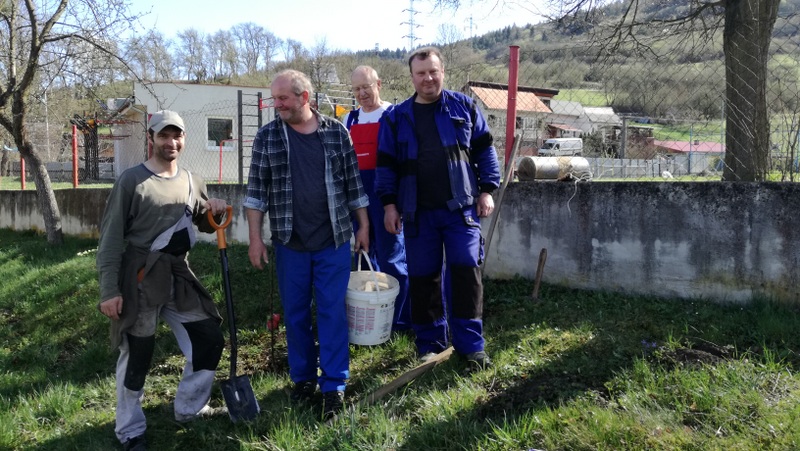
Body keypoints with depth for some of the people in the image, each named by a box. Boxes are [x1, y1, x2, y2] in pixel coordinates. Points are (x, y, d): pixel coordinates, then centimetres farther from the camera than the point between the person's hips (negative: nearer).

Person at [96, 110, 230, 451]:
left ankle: (188, 409, 29)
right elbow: (111, 237, -9)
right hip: (139, 280, -6)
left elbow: (205, 225, 24)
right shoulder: (132, 180, -7)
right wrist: (108, 290, -15)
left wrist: (216, 213, -1)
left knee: (210, 340, 8)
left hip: (178, 276, 6)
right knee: (136, 355, 1)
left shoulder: (191, 182, 10)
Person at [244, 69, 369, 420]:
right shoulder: (266, 137, 0)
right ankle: (303, 377, 26)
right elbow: (257, 191, 0)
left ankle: (333, 385, 12)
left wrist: (363, 226, 5)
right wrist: (255, 238, -4)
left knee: (332, 312, 2)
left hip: (334, 241, -1)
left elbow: (353, 184, 6)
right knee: (295, 313, 10)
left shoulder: (337, 133, 1)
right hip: (289, 243, 1)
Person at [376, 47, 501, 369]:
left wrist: (487, 190, 1)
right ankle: (431, 343, 21)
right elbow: (386, 164, 8)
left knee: (466, 271, -5)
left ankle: (470, 343, 7)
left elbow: (485, 150, 8)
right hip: (418, 213, 1)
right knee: (422, 278, 6)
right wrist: (389, 204, 1)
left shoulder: (464, 107, 6)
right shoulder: (396, 118, 7)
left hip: (461, 209, -1)